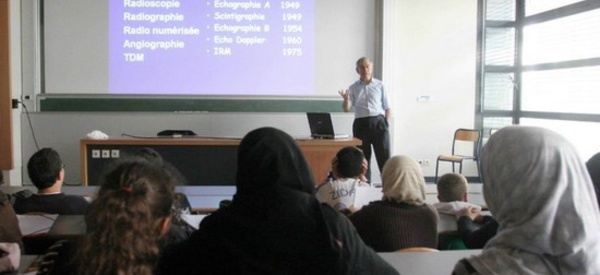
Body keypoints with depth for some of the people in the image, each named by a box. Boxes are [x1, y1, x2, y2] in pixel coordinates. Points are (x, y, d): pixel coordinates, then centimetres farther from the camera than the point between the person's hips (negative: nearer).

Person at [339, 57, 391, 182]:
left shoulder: (380, 85, 9)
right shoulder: (353, 88, 10)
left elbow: (387, 107, 10)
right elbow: (347, 108, 3)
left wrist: (387, 122, -3)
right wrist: (346, 99, -16)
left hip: (378, 122, -1)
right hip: (361, 124, 1)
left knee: (384, 156, -4)